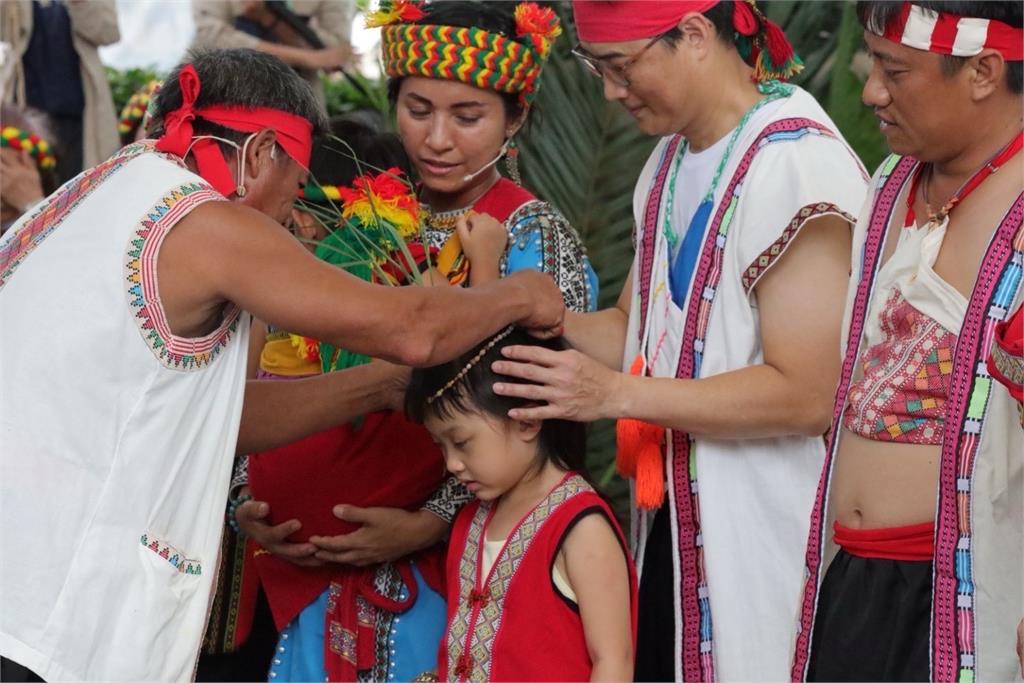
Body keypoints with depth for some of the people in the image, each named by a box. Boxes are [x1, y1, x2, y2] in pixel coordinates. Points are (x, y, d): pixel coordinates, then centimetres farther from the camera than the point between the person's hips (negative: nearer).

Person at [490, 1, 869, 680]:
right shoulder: (671, 161, 12)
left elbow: (806, 394, -21)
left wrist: (616, 393, -21)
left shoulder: (798, 165, -18)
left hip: (763, 543, -8)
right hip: (671, 524, 8)